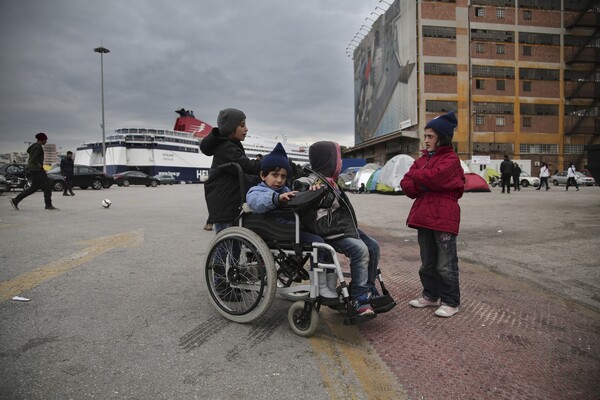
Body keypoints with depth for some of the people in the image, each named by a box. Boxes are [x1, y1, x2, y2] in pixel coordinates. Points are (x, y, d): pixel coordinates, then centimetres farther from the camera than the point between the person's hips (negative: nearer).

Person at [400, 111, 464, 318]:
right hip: (424, 215, 7)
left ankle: (451, 301, 15)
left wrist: (415, 176, -5)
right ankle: (431, 295, 31)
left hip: (443, 217, -7)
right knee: (427, 262, 17)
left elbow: (433, 177, -24)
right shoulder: (422, 159, 15)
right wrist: (426, 184, -12)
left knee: (446, 264, 2)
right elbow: (406, 185, 6)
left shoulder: (451, 159, -6)